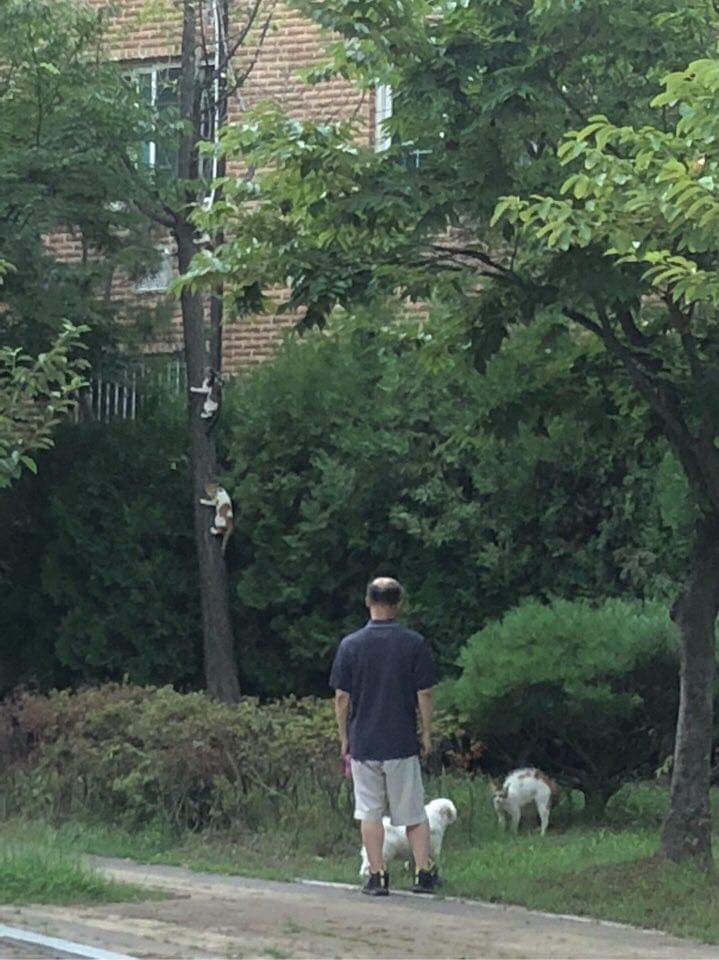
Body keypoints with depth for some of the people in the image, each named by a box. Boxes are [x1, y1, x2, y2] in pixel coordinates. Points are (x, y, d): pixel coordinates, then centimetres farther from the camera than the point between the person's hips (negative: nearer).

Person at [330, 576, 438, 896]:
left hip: (362, 742, 0)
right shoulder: (414, 643, -6)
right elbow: (425, 694, -4)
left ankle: (377, 877, 4)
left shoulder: (350, 645, -4)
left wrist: (344, 739, 8)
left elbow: (341, 698, -2)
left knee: (369, 812, 6)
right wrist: (427, 734, 8)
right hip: (403, 743, 0)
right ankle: (423, 872, 6)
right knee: (413, 811, 9)